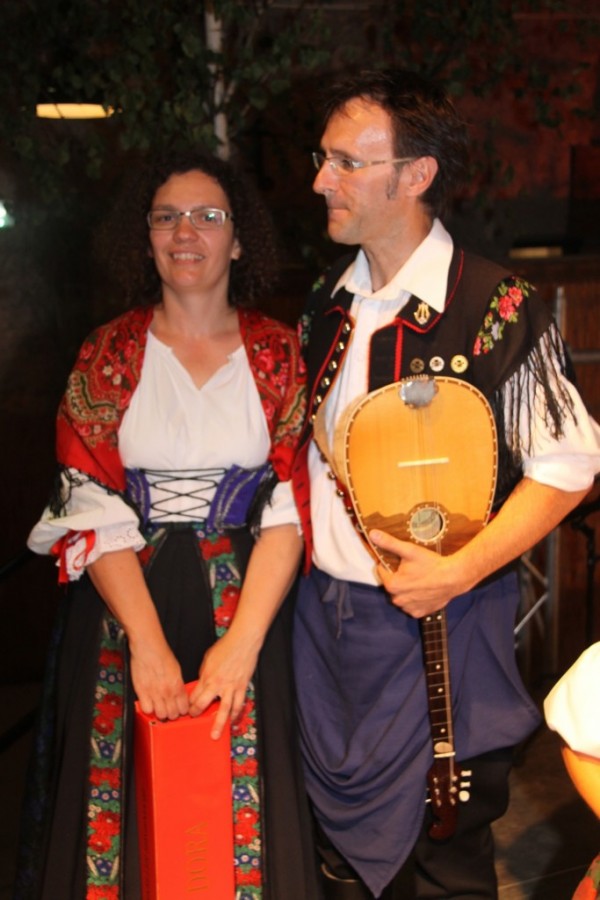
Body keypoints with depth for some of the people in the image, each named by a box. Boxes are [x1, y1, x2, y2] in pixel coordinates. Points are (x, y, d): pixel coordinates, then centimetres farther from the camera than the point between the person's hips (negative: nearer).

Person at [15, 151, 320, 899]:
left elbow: (290, 507, -6)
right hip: (124, 605, 0)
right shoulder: (107, 355, 1)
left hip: (247, 606, 0)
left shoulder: (279, 354, 1)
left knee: (244, 795, 6)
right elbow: (91, 511, -6)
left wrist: (242, 641, -17)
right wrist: (149, 641, -18)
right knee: (133, 800, 7)